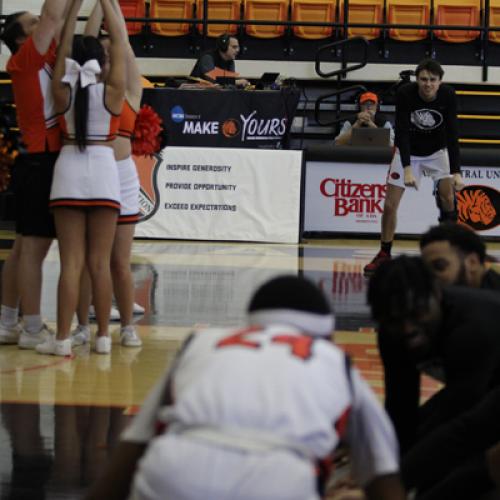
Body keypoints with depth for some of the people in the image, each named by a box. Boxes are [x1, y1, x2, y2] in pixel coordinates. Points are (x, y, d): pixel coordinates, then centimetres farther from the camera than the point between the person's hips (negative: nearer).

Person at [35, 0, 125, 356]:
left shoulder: (63, 91, 1)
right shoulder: (112, 91, -2)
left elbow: (64, 48, 11)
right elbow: (118, 42, 4)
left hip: (69, 169, 1)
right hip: (104, 169, -1)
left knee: (71, 262, -1)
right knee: (100, 263, 3)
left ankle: (62, 338, -5)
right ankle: (103, 336, 6)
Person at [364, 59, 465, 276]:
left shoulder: (448, 95, -23)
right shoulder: (405, 93, -27)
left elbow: (452, 135, -23)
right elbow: (401, 132, -29)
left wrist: (456, 173, -31)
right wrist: (407, 169, -40)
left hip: (437, 152, 1)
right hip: (407, 152, -1)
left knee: (449, 198, -15)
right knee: (390, 204, -6)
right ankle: (384, 255, 8)